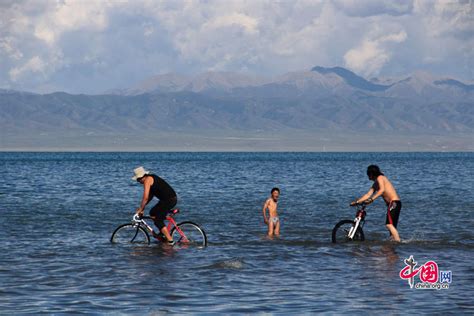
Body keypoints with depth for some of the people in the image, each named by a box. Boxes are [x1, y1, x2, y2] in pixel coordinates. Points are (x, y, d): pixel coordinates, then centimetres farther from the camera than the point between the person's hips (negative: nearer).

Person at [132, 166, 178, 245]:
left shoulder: (147, 180, -11)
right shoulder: (151, 178, 19)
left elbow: (145, 198, -17)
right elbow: (150, 196, 24)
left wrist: (140, 209, -8)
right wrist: (142, 207, 20)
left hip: (169, 200, -10)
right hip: (172, 198, 10)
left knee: (158, 221, -7)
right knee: (152, 213, 19)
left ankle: (170, 241, -12)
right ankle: (162, 233, 19)